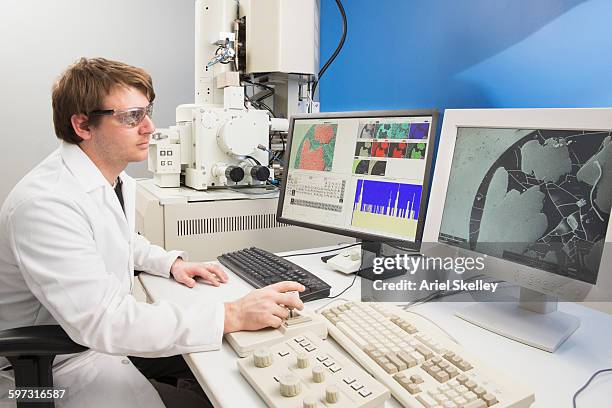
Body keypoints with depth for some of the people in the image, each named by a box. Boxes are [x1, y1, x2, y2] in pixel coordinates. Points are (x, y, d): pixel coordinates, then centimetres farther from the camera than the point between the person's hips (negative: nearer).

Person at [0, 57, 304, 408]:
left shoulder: (119, 180, 1)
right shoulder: (45, 203, -30)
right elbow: (101, 322, -36)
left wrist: (172, 262, 2)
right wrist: (232, 316, -37)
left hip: (111, 329, 8)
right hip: (64, 359, -8)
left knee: (215, 361, 3)